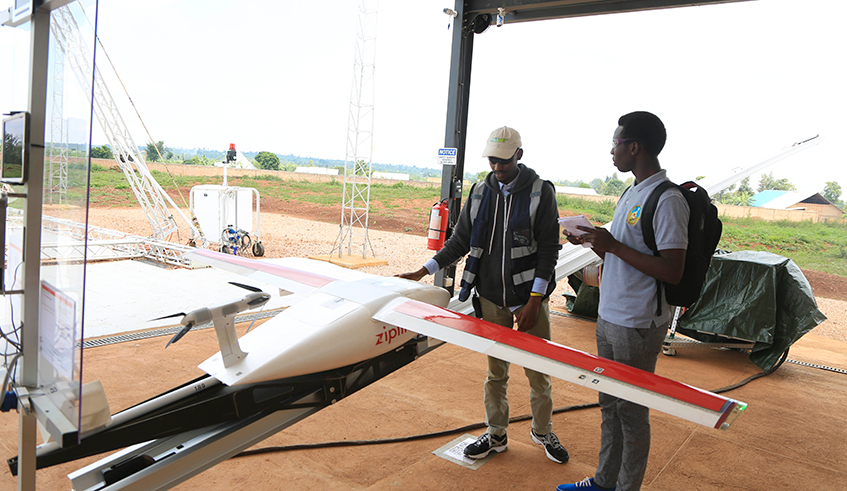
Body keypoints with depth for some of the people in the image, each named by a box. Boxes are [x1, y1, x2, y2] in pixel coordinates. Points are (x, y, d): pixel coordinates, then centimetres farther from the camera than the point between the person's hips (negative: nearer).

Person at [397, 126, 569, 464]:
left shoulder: (541, 192, -6)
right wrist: (424, 271, 4)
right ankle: (496, 436, 28)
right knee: (495, 371, 12)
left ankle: (543, 432, 29)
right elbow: (460, 241, 11)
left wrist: (534, 300, -13)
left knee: (538, 371, 7)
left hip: (530, 297, -3)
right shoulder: (480, 192, 5)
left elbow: (548, 249, -7)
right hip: (492, 297, 3)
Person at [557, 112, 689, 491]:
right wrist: (594, 240, 5)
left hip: (638, 325, -9)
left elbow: (672, 271, -23)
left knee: (631, 411, 6)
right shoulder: (632, 193, 12)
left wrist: (613, 245, -21)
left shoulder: (667, 200, -18)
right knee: (609, 404, 19)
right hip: (610, 316, 9)